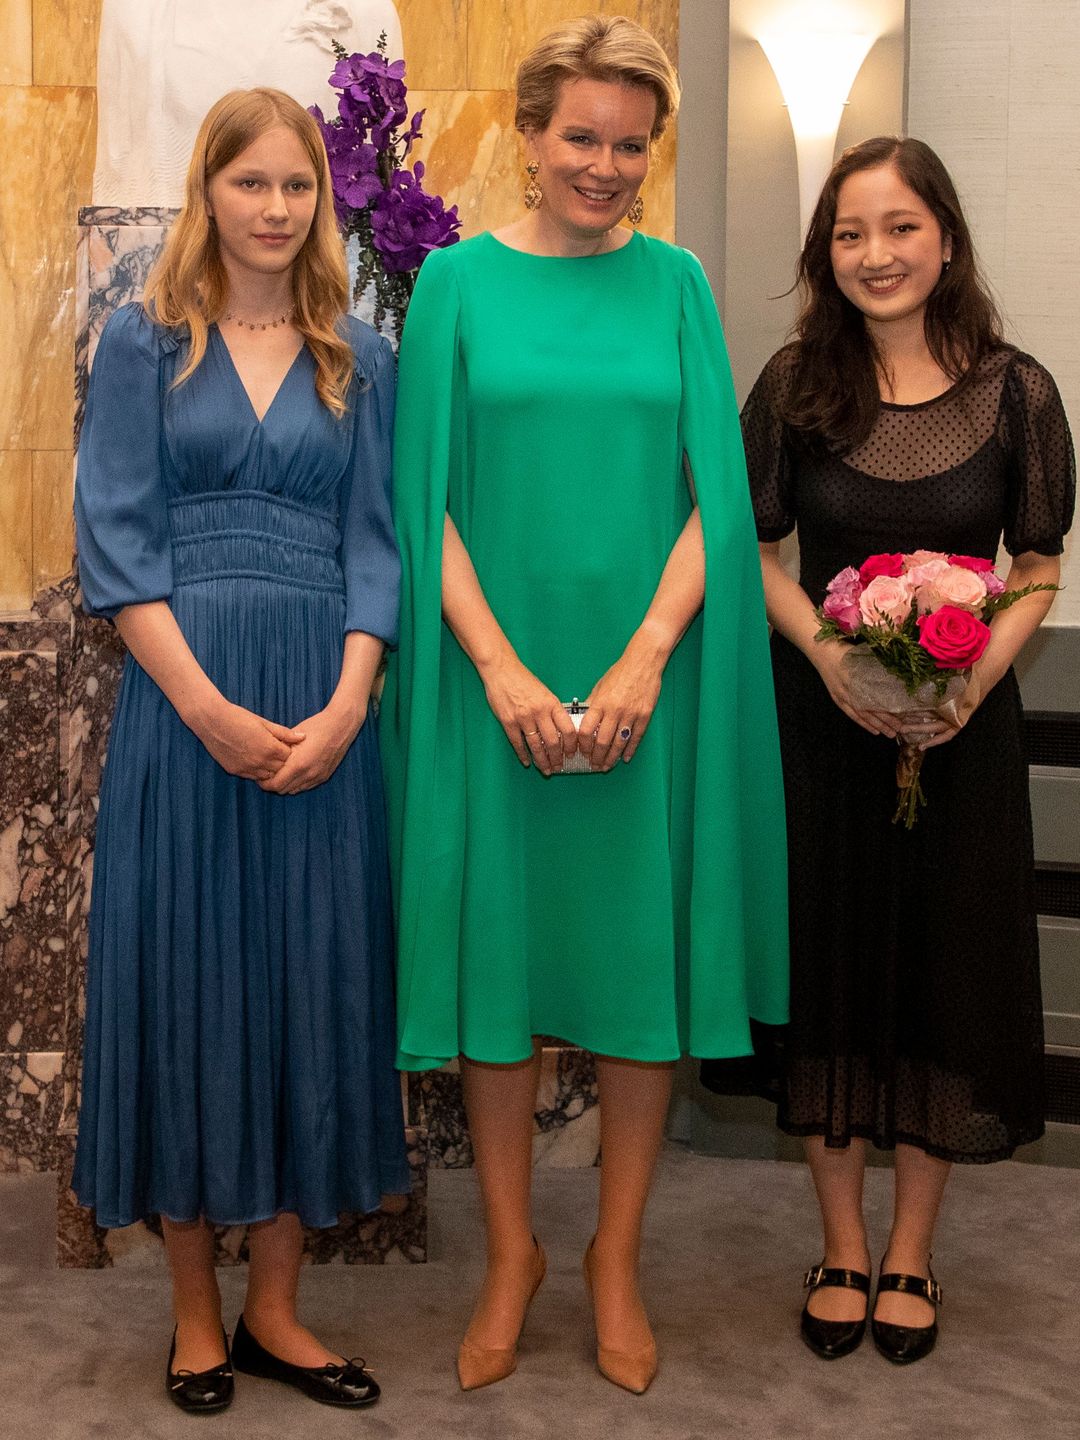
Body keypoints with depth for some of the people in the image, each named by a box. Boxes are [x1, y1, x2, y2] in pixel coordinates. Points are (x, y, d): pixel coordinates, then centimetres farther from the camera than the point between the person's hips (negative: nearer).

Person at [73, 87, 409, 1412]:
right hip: (183, 702, -2)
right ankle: (194, 1305, 18)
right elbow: (116, 543, -3)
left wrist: (345, 708, -10)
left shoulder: (360, 360, 11)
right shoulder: (145, 343, 4)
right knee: (185, 970, 3)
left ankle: (275, 1303, 18)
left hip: (326, 710, 3)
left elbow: (375, 544, 5)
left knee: (312, 976, 5)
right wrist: (209, 708, -14)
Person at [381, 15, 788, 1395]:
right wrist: (503, 671, -13)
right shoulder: (458, 281, 3)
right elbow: (425, 499, -2)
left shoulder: (673, 284, 6)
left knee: (641, 960, 6)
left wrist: (643, 661, -12)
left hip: (646, 683, 1)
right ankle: (510, 1253, 24)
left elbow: (713, 494, 1)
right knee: (498, 955, 6)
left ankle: (615, 1256, 24)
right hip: (492, 678, -1)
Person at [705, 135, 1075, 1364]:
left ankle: (911, 1254, 25)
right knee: (831, 967, 7)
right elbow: (751, 549, 2)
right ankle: (843, 1250, 25)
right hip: (822, 719, 0)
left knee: (946, 972, 7)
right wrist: (826, 650, -15)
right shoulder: (796, 383, -2)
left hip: (962, 724, 0)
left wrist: (975, 675, -16)